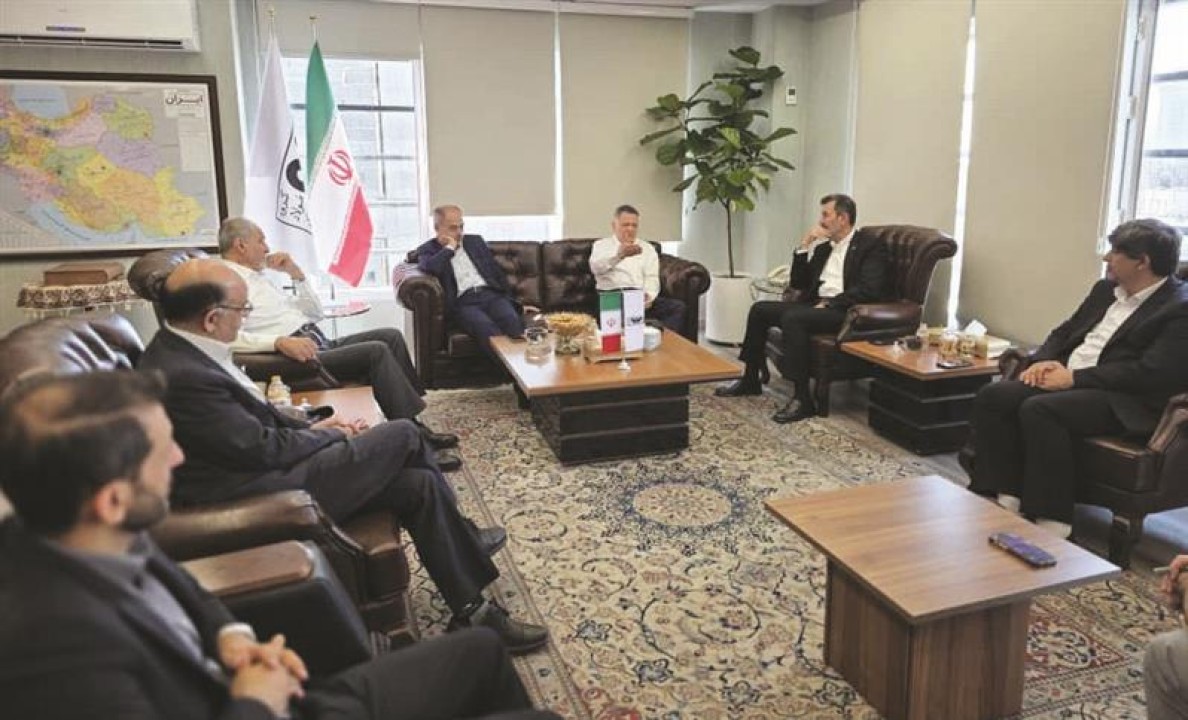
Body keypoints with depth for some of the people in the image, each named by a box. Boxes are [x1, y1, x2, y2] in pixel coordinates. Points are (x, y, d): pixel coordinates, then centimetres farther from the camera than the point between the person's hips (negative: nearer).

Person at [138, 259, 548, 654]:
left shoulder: (180, 350, 6)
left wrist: (312, 428, 5)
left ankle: (472, 611, 13)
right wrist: (330, 435, -3)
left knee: (419, 485, 0)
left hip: (265, 472, 10)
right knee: (404, 435, -8)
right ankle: (464, 538, 17)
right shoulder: (183, 378, -26)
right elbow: (265, 449, -20)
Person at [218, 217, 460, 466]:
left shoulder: (258, 277, 23)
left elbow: (315, 313, 24)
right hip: (302, 358, -10)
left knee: (391, 336, -2)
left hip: (322, 344, 10)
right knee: (376, 351, -22)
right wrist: (280, 341, -34)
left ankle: (412, 405, -5)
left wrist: (296, 273, 12)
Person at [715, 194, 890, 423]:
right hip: (816, 303, 8)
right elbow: (798, 283, 17)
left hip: (843, 310, -8)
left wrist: (828, 304, -19)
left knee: (792, 317, -33)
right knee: (760, 309, -4)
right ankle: (750, 379, 7)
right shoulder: (823, 246, 20)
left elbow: (869, 290, -16)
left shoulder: (871, 246, -3)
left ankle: (803, 399, -31)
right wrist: (804, 245, 7)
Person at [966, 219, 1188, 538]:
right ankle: (1004, 499, -13)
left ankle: (1051, 519, -23)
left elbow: (1151, 373, -19)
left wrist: (1075, 377, -19)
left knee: (1038, 409, -33)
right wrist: (1043, 361, 0)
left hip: (1123, 401, -8)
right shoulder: (1106, 289, 17)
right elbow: (1065, 332, 22)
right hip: (1065, 379, 8)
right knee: (991, 396, -14)